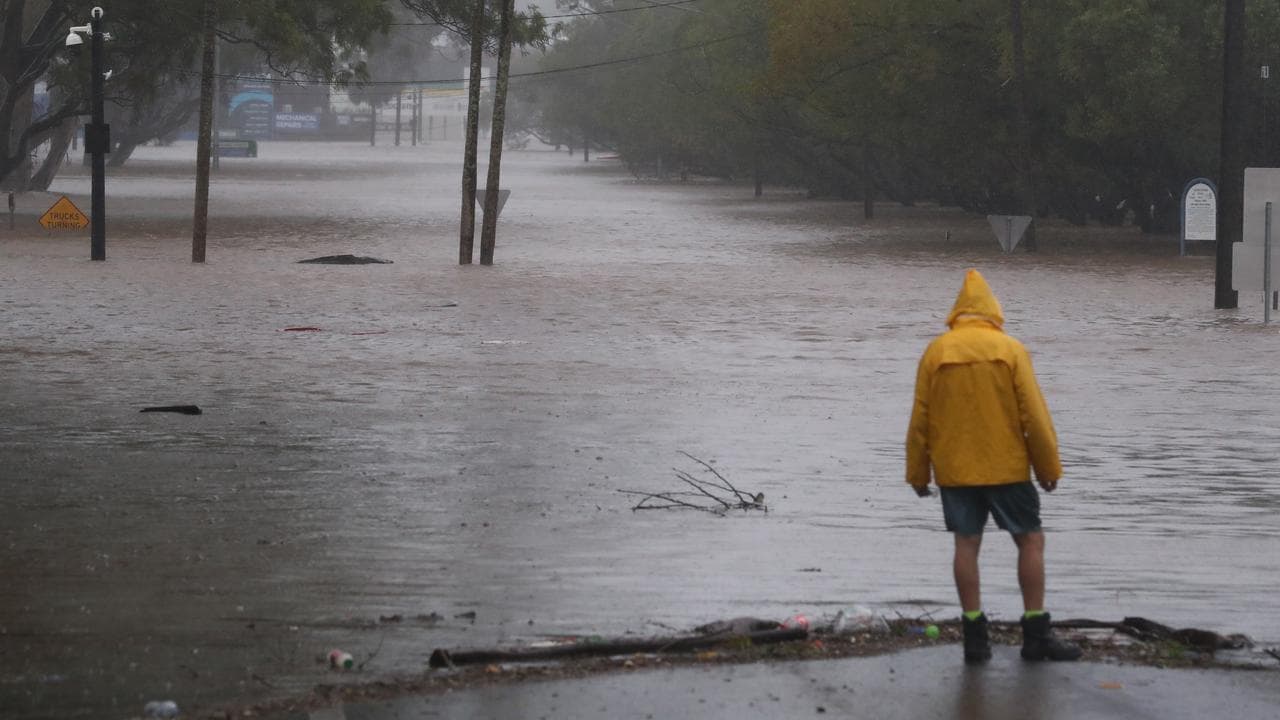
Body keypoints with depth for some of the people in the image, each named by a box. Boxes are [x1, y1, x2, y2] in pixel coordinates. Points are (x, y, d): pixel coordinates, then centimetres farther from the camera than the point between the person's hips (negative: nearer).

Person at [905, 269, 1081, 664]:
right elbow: (1034, 415, -6)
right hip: (1006, 467, -2)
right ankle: (1036, 633, 4)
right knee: (1031, 541, 6)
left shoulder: (935, 352, 1)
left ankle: (975, 636, 3)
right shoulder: (1010, 350, -5)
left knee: (966, 544, 6)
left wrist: (918, 473, 12)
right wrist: (1049, 467, 3)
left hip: (954, 469, 2)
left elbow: (919, 419, 3)